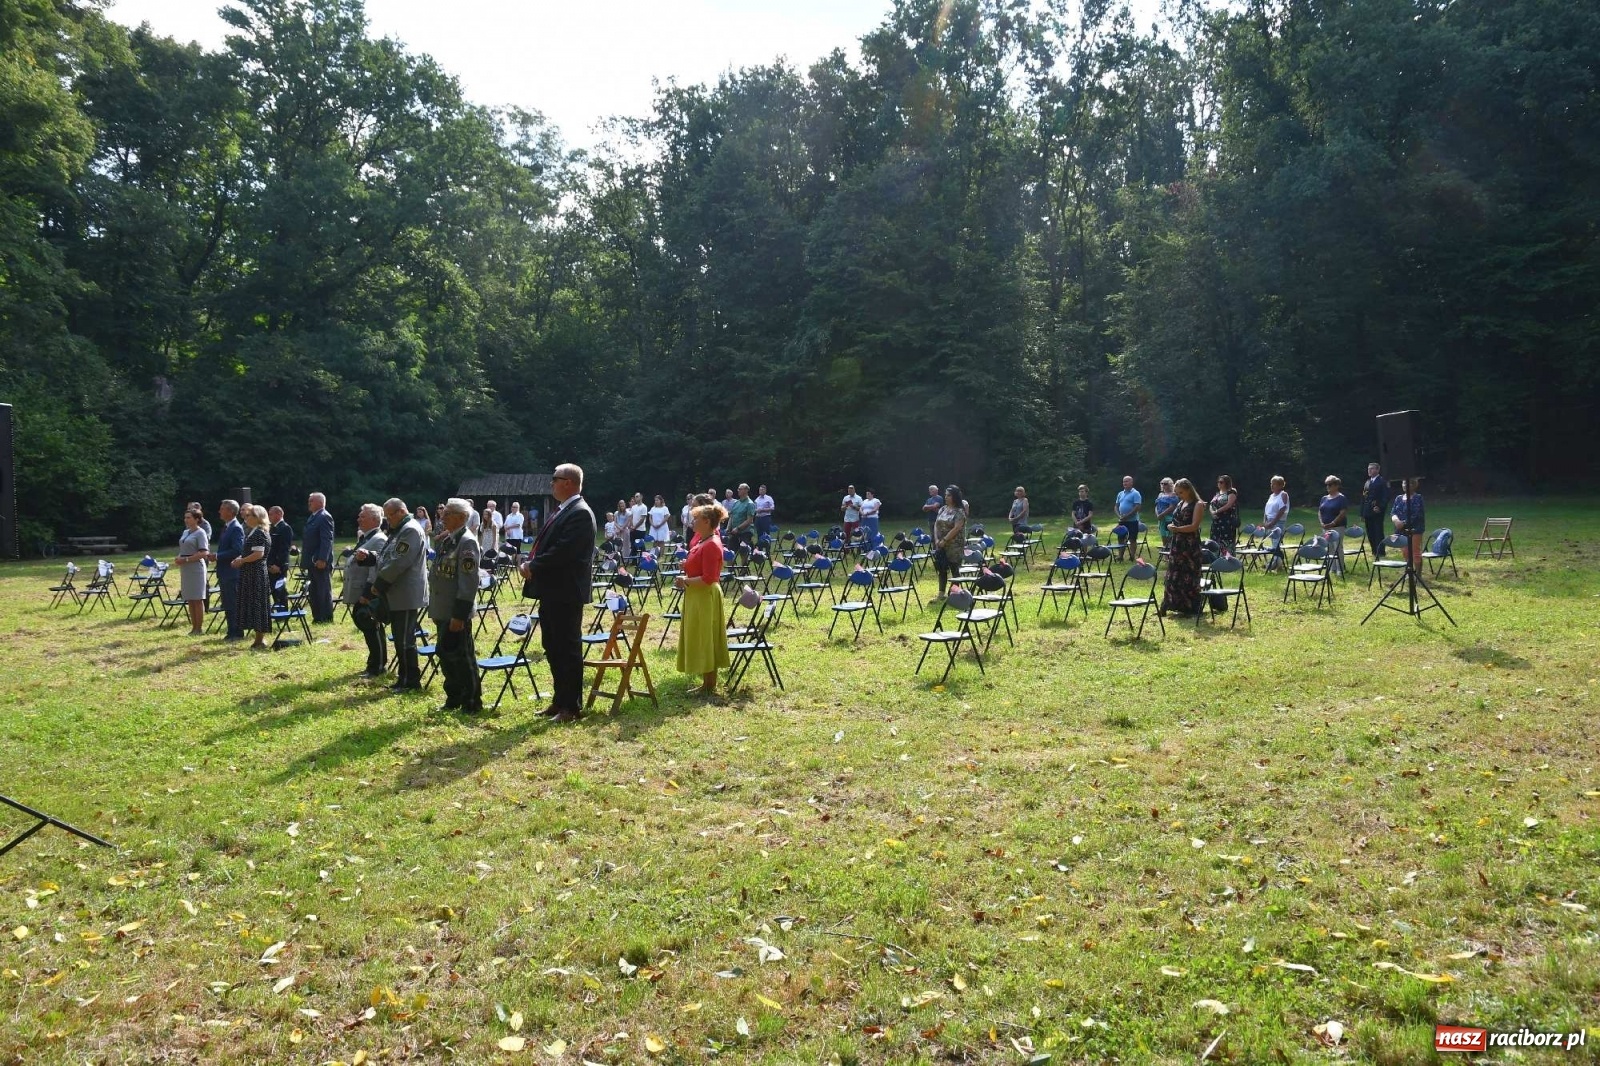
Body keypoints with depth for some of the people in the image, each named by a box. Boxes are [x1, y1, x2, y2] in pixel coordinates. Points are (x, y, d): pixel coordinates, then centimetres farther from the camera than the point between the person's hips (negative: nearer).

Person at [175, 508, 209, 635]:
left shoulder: (200, 533, -8)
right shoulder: (185, 532, 15)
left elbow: (203, 553, -15)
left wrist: (186, 559, -19)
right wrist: (179, 559, 3)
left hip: (196, 568, -8)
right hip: (185, 569, 8)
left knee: (197, 599, -4)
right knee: (189, 600, 9)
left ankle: (199, 628, 1)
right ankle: (194, 627, 14)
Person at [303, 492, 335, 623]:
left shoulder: (324, 517, -13)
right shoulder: (313, 517, 18)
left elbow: (327, 540, -20)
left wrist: (322, 559, -25)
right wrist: (304, 557, 17)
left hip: (321, 562, -10)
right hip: (313, 562, 10)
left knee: (324, 591, -4)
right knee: (315, 592, 13)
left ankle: (326, 618, 0)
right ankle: (317, 617, 19)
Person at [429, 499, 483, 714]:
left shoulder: (467, 542, -16)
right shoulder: (448, 540, 13)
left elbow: (468, 582, -21)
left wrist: (459, 615, -23)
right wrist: (436, 610, 18)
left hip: (456, 614, -9)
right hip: (443, 611, 9)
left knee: (461, 657, -1)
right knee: (446, 655, 16)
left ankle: (471, 703, 9)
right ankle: (453, 699, 28)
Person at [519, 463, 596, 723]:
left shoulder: (580, 513, -15)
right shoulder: (561, 512, 17)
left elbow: (563, 551, -23)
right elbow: (544, 545, 18)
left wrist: (533, 567, -14)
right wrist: (531, 563, 0)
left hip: (566, 594, -10)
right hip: (551, 592, 10)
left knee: (568, 649, -2)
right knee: (553, 649, 16)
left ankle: (570, 707, 5)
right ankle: (560, 700, 26)